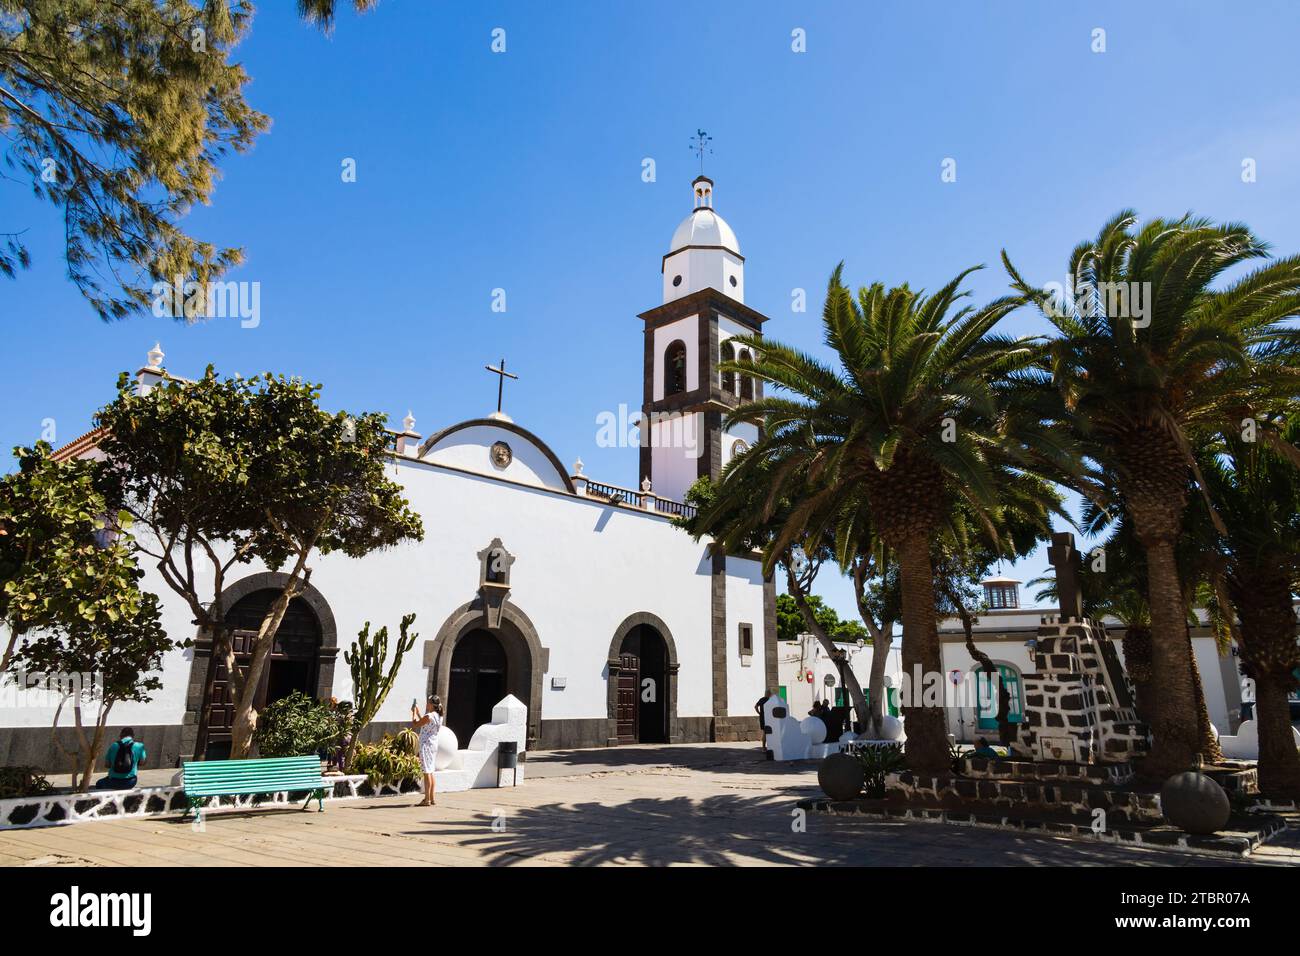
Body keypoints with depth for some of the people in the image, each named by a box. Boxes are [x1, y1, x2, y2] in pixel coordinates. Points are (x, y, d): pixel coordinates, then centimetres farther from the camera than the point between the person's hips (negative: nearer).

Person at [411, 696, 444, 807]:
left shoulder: (429, 716, -18)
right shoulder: (438, 716, 9)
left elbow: (414, 724, -10)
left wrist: (414, 712, 2)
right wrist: (418, 713, 23)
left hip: (426, 745, -9)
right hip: (434, 745, 9)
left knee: (427, 772, -6)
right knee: (430, 772, 15)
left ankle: (427, 800, -4)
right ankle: (431, 798, 20)